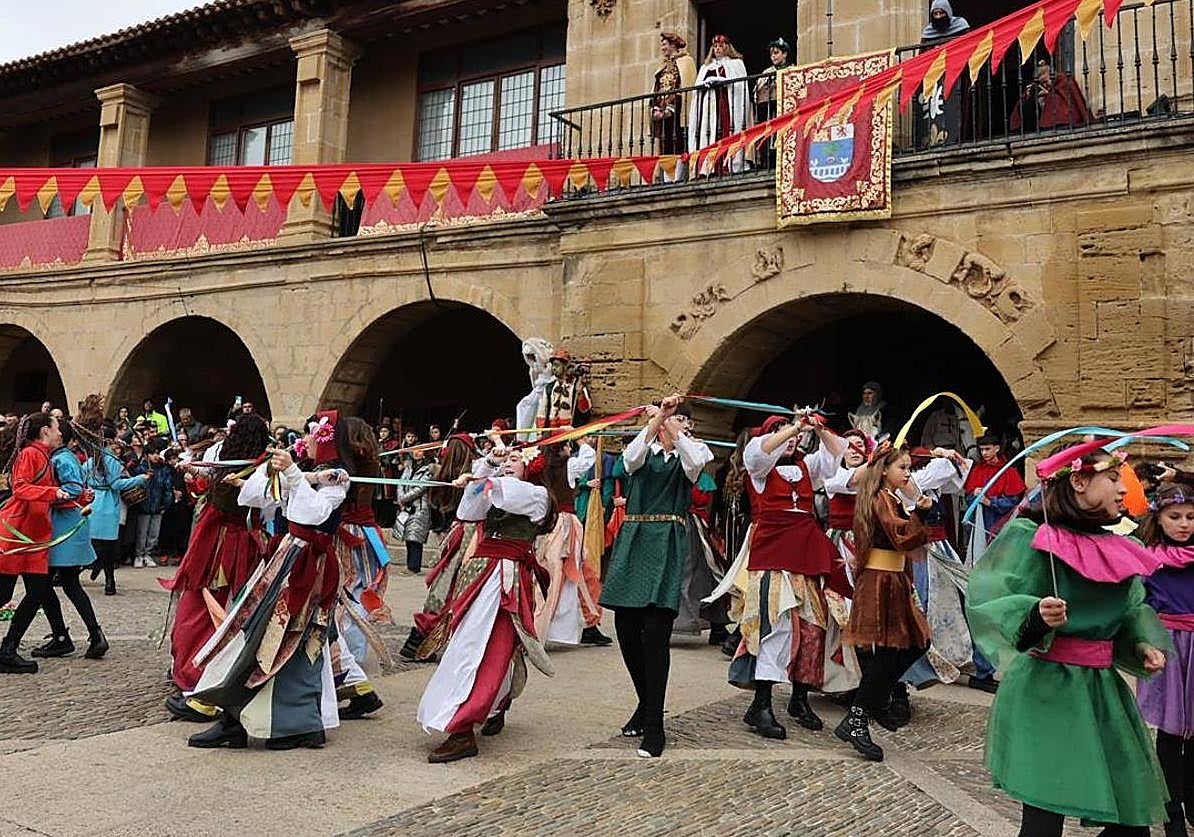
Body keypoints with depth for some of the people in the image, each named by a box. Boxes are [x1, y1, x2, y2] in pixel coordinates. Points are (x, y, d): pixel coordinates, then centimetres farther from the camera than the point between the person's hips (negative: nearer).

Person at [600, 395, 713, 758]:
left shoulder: (688, 454, 12)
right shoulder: (644, 451, 12)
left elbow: (695, 462, -12)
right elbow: (631, 458, -12)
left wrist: (673, 430, -15)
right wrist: (658, 419, -21)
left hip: (667, 544, -2)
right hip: (633, 540, 2)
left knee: (655, 631, -11)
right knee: (626, 629, 3)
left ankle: (654, 724, -3)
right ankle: (645, 703, 26)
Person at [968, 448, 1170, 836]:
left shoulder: (1117, 550, 10)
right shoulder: (1028, 535, -11)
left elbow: (1131, 614, 23)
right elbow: (989, 604, -16)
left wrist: (1143, 644, 4)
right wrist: (1037, 616, -33)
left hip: (1103, 688, 7)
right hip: (1044, 689, -7)